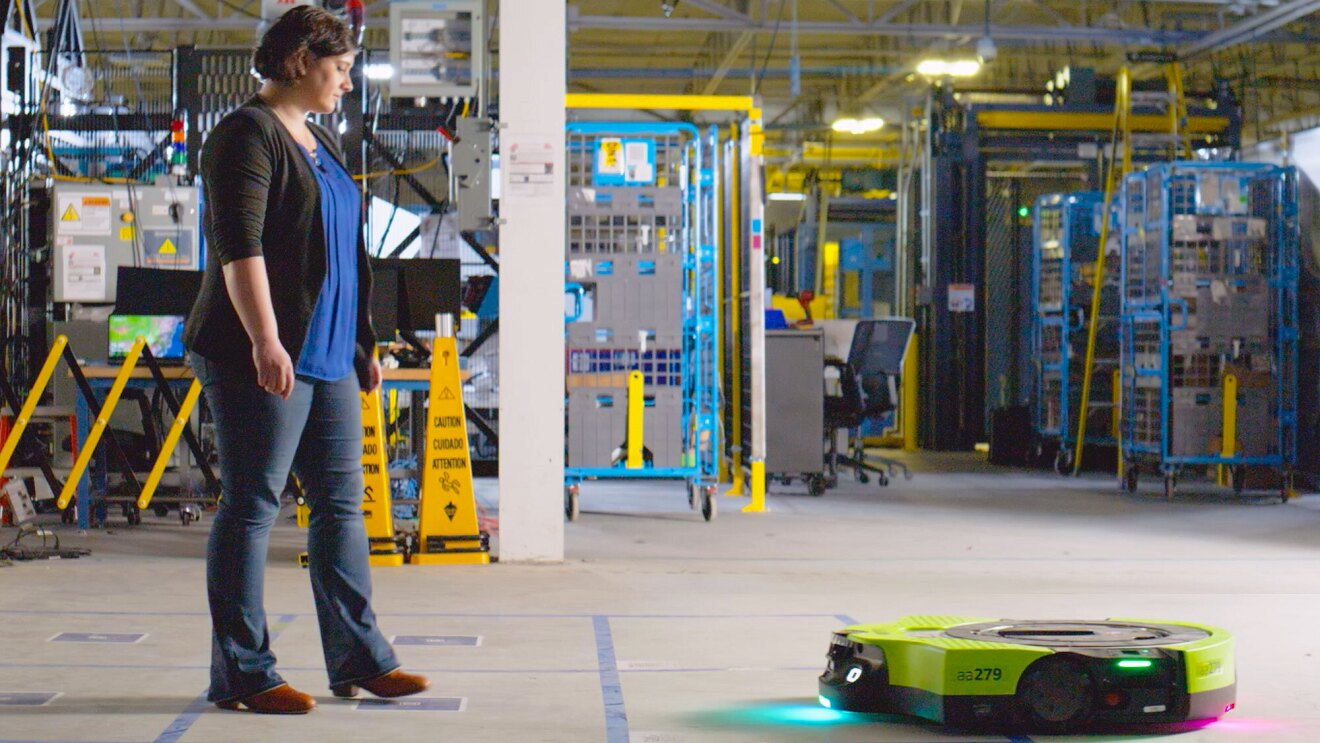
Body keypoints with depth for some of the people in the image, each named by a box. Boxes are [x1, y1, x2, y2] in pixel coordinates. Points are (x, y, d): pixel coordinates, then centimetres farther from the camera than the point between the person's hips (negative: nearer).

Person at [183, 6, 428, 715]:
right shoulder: (247, 135, -9)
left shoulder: (320, 141, 19)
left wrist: (362, 345, 23)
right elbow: (237, 246, -20)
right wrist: (264, 341, -29)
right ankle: (241, 674, 1)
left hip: (327, 356, 9)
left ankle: (358, 657, 17)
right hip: (263, 358, -9)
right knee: (251, 506, -4)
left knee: (340, 502, 10)